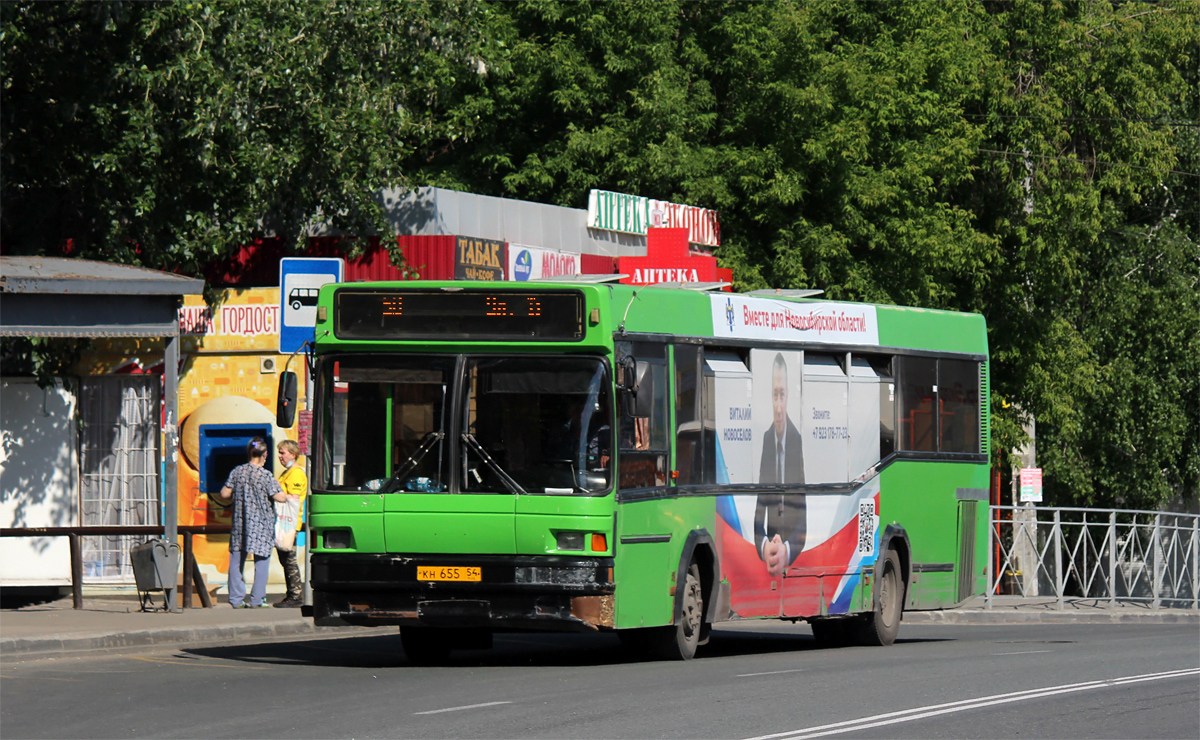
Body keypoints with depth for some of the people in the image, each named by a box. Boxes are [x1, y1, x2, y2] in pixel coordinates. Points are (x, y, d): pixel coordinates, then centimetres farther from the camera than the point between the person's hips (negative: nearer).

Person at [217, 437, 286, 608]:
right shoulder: (265, 475, -11)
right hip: (261, 525, -3)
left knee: (236, 560, 9)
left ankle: (236, 599, 8)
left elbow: (224, 494, 1)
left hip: (240, 523, 3)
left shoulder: (237, 472, -1)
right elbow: (279, 497, -14)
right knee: (261, 562, 5)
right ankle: (257, 599, 4)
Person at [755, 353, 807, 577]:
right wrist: (764, 546, -12)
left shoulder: (799, 442, -3)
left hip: (796, 557, -2)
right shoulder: (764, 441, 6)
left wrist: (787, 550, -17)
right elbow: (757, 508, 5)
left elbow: (807, 510, -4)